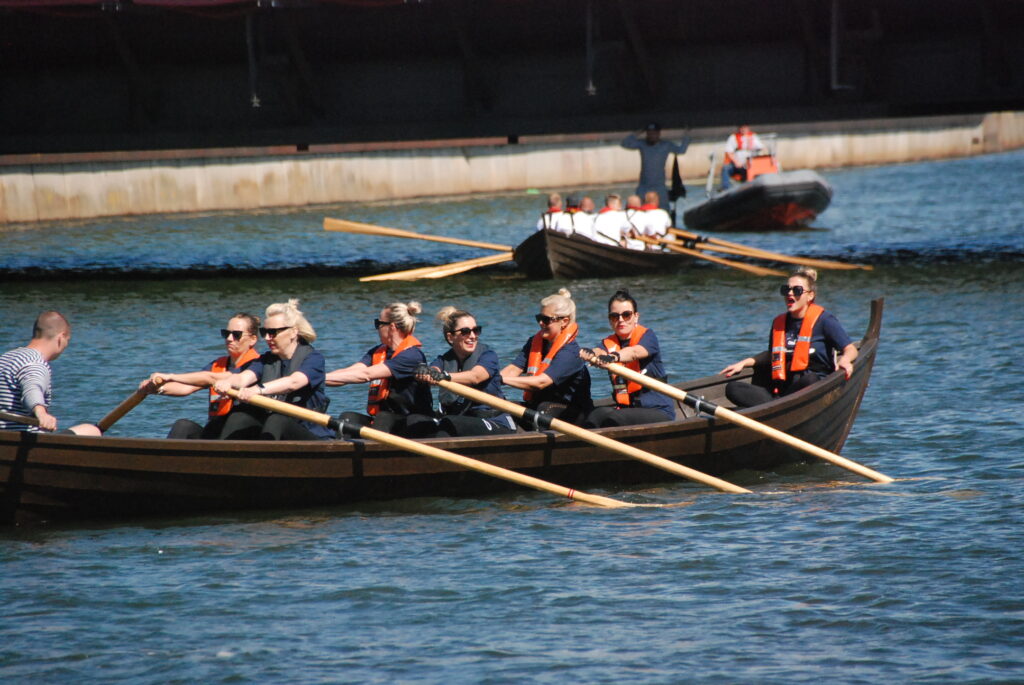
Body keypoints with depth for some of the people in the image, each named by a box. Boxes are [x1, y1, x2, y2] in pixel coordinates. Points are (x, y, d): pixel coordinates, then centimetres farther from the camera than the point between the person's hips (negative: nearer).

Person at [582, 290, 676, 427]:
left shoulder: (647, 336, -3)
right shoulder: (609, 343, 10)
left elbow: (635, 352, -27)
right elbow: (600, 351, -15)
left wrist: (614, 357, -51)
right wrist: (590, 354, -42)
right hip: (624, 407, 4)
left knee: (612, 419, -32)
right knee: (598, 415, -29)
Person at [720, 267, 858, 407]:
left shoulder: (823, 320, 0)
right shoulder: (779, 323, 16)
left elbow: (851, 349, -3)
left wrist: (844, 360, -25)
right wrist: (743, 363, 23)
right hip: (781, 389, 5)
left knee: (809, 380, -41)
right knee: (733, 388, -15)